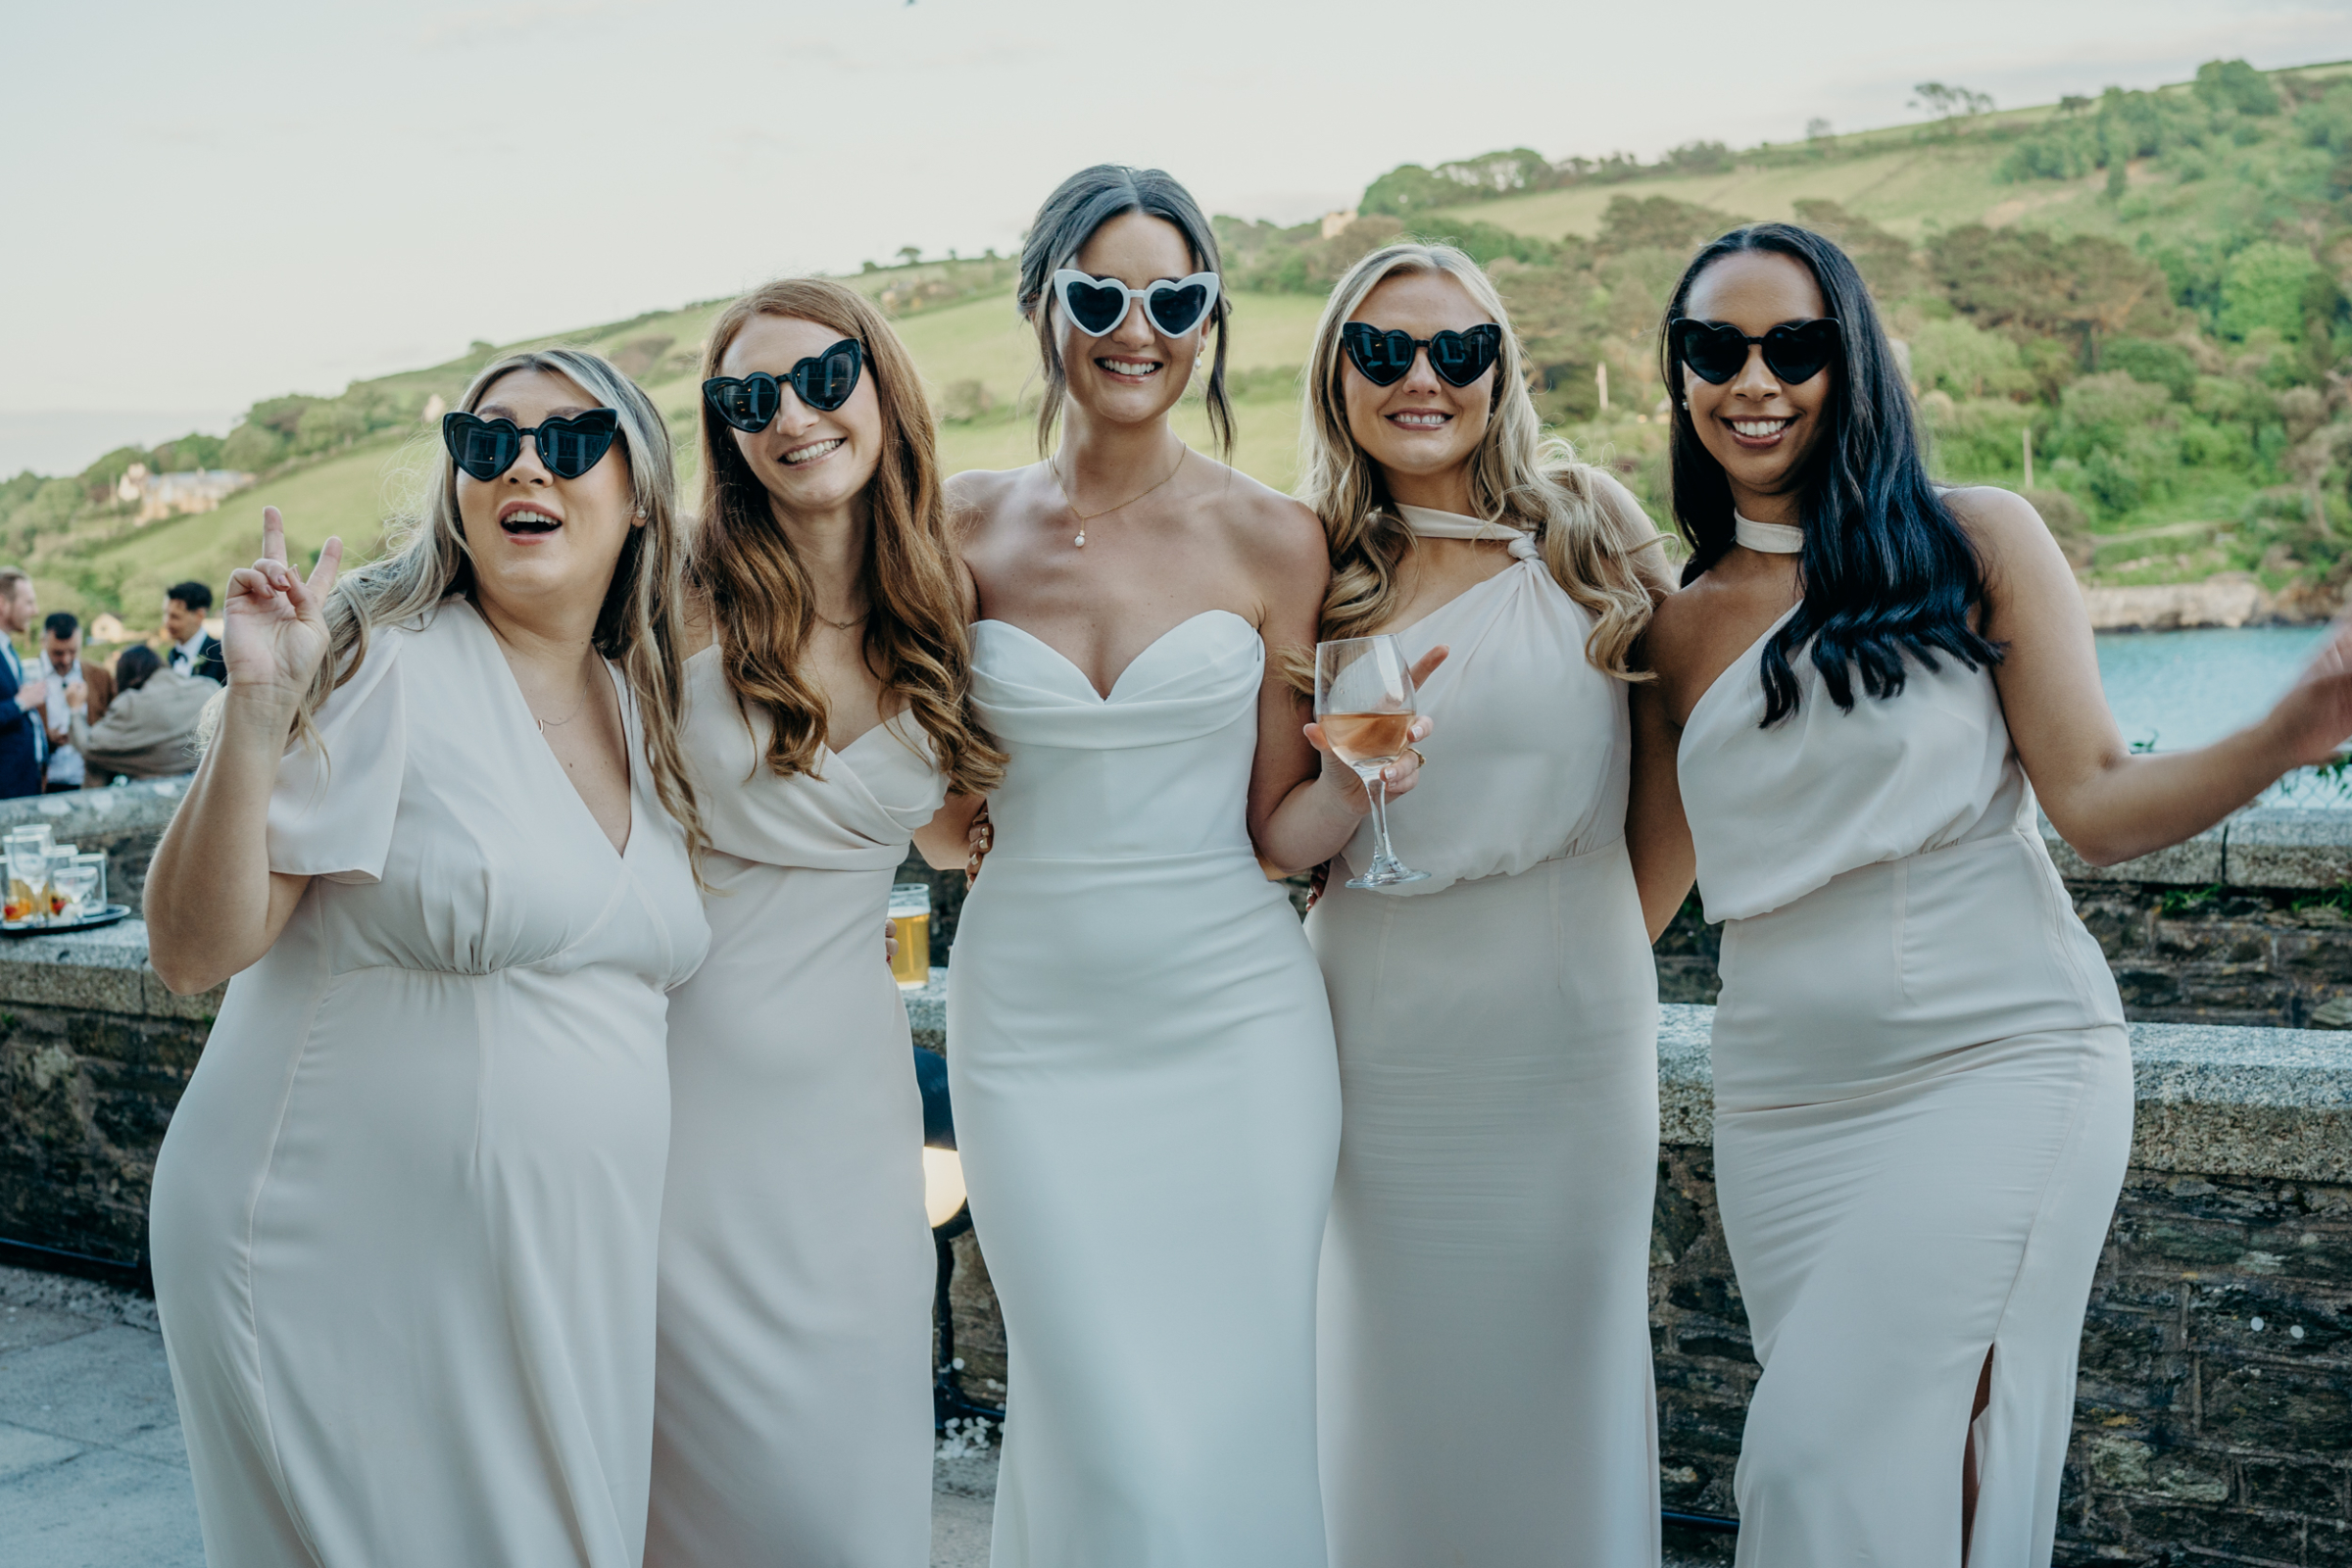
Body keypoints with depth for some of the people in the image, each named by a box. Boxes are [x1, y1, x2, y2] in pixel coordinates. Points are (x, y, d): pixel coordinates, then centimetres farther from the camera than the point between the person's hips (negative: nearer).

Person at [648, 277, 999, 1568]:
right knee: (726, 1450, 5)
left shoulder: (941, 614, 3)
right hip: (688, 1063, -2)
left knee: (861, 1453, 8)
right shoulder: (687, 605, -7)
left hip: (845, 1073, 3)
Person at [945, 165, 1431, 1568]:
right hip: (1033, 1027, 0)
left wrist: (1358, 781, -14)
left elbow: (1277, 831, 4)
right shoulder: (970, 530, 3)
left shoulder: (1273, 541, -1)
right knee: (1113, 1440, 0)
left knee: (1241, 1426, 4)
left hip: (1235, 1019, 0)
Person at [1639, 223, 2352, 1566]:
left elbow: (2099, 806, -5)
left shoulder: (1976, 542, 0)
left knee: (1837, 1455, -13)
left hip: (1999, 1062, -4)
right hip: (1784, 1099, 4)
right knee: (1815, 1456, 8)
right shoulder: (1681, 628, 10)